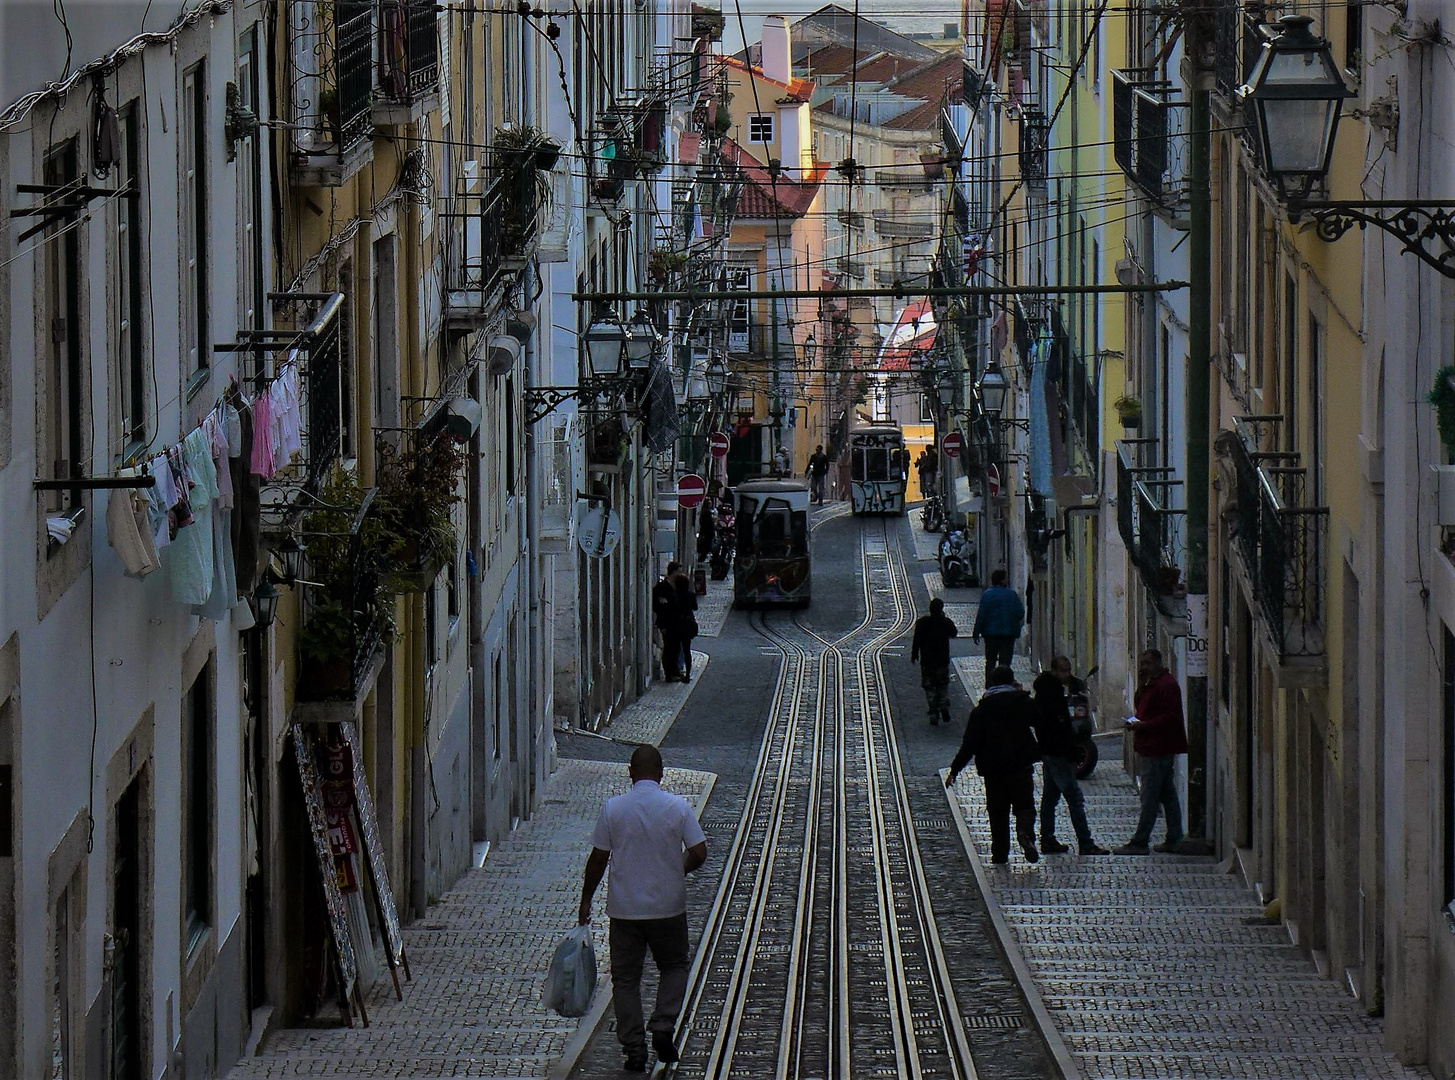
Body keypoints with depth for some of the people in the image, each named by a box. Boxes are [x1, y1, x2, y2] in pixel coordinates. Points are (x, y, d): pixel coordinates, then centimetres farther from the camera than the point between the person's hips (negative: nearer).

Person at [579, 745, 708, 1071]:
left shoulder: (613, 808, -8)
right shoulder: (678, 807, -7)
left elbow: (598, 858, -4)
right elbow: (698, 854, -7)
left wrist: (585, 901, 8)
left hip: (624, 909, 0)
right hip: (668, 907, 0)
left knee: (626, 978, 9)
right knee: (675, 966, 21)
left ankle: (634, 1049, 7)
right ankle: (663, 1026, 3)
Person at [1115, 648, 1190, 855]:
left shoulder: (1166, 685, -14)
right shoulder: (1153, 684, 19)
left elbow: (1169, 717, -20)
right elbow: (1139, 704, 19)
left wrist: (1143, 726, -22)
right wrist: (1141, 685, 4)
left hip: (1158, 750, -11)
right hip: (1154, 749, 11)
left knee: (1150, 798, -9)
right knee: (1168, 795, 12)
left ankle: (1139, 843, -9)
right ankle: (1174, 840, 15)